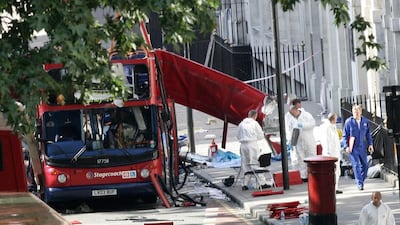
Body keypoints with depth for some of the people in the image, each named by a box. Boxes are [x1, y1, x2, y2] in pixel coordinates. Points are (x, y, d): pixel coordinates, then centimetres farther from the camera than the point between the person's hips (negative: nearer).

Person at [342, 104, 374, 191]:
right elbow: (344, 135, -3)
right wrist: (346, 146, -12)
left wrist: (370, 144, 6)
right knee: (356, 165, -9)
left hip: (362, 147, 4)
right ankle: (359, 183, -8)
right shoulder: (349, 122, -7)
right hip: (353, 148, -4)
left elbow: (368, 134, 14)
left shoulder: (365, 121, 4)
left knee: (365, 165, 8)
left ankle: (361, 180, 27)